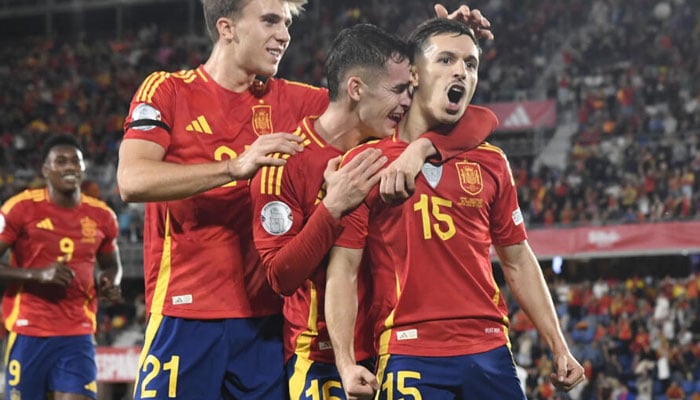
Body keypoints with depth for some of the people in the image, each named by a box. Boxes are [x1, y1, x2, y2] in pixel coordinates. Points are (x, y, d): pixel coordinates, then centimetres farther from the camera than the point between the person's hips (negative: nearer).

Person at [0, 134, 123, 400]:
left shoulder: (102, 217, 8)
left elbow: (112, 265, 25)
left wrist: (109, 284, 2)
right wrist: (38, 274, -20)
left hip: (78, 333, 2)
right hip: (28, 332, -2)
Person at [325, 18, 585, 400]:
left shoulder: (491, 162, 13)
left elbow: (518, 261, 19)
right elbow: (343, 271, -3)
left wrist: (558, 346, 13)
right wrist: (346, 363, -13)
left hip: (489, 353, 4)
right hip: (408, 356, -4)